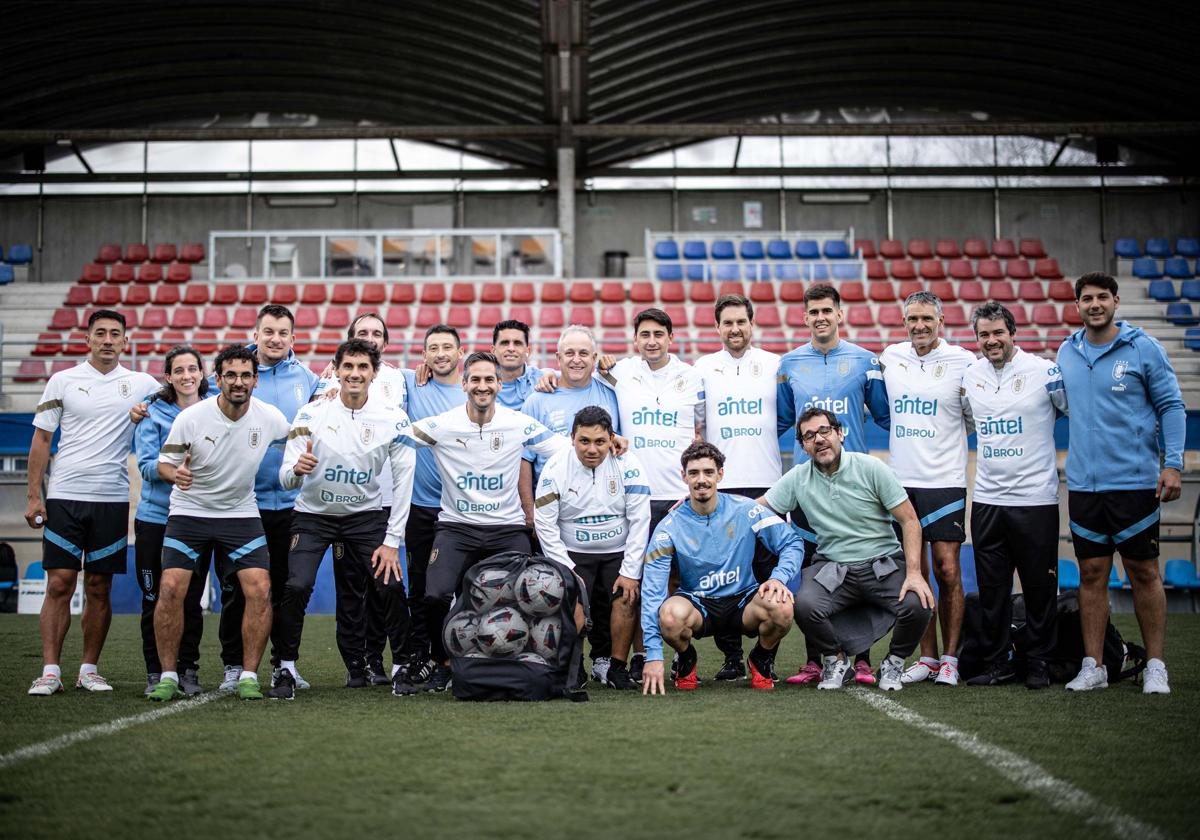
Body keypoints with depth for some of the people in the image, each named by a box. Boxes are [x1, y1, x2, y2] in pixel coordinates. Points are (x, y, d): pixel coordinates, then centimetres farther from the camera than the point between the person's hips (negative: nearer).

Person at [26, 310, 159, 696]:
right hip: (64, 495, -1)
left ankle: (89, 670, 13)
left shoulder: (141, 384, 6)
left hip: (112, 499, 1)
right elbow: (41, 440, 5)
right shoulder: (63, 381, 4)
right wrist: (34, 496, 0)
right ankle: (50, 671, -1)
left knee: (99, 588, 4)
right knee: (59, 584, -4)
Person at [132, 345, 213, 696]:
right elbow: (147, 465, -8)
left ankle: (188, 670, 13)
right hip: (155, 518, -1)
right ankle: (155, 673, 11)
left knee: (192, 599, 3)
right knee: (155, 600, 3)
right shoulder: (152, 413, -1)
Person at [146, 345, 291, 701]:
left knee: (260, 590, -14)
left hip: (241, 514, 2)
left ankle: (248, 675, -2)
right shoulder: (190, 418, -14)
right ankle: (168, 675, -1)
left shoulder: (269, 417, -8)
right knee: (171, 588, -16)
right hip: (189, 511, -1)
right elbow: (164, 463, -5)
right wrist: (176, 473, -26)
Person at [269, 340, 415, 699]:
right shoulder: (312, 414, -13)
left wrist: (392, 541, -11)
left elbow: (403, 480, -8)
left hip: (365, 515, 1)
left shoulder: (392, 418, -11)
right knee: (296, 587, -19)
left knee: (391, 587, -12)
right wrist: (297, 469, -37)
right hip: (313, 514, -1)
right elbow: (285, 479, -12)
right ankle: (286, 670, -3)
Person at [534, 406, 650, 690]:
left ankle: (616, 667, -5)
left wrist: (630, 571, -12)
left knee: (627, 598, -22)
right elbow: (545, 524, -7)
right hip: (573, 553, 0)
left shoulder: (627, 464, -10)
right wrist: (567, 569, -13)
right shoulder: (556, 467, -10)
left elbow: (639, 520, -9)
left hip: (619, 552, 0)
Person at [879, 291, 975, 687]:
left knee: (947, 571, -4)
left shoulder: (962, 361, -4)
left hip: (945, 481, -4)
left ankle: (949, 658, 7)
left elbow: (978, 421, 5)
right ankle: (927, 657, 14)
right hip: (901, 480, 4)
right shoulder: (890, 357, 8)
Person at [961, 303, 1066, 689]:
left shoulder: (1044, 371, -7)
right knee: (991, 588, 7)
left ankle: (1038, 663, 14)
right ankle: (997, 664, 16)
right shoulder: (970, 375, 8)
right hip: (987, 498, 4)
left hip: (1035, 498, -4)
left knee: (1039, 586, 3)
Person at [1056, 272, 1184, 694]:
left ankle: (1154, 667, 10)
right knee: (1092, 574, 5)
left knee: (1144, 573, 2)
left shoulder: (1144, 349, -3)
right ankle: (1093, 666, 11)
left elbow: (1171, 406, -2)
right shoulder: (1067, 353, 9)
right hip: (1083, 483, 4)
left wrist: (1172, 462, -10)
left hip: (1135, 481, -3)